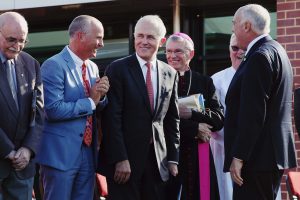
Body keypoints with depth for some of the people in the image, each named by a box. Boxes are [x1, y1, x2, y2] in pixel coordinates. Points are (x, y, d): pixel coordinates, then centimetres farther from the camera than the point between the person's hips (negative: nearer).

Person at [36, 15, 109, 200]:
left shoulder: (93, 67, 13)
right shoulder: (54, 66, -13)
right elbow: (53, 109, -22)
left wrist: (100, 96, -3)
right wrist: (90, 101, -13)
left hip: (88, 152, 8)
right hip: (60, 153, -7)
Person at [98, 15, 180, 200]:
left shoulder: (170, 74, 11)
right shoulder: (118, 69, -4)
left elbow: (172, 120, 14)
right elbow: (112, 118, -9)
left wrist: (173, 158, 8)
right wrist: (120, 159, -15)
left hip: (158, 159, 4)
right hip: (125, 159, -4)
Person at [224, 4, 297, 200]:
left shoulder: (260, 56, -16)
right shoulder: (275, 50, 16)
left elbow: (253, 113, -21)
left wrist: (238, 157, -20)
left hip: (257, 156, -11)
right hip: (274, 154, 11)